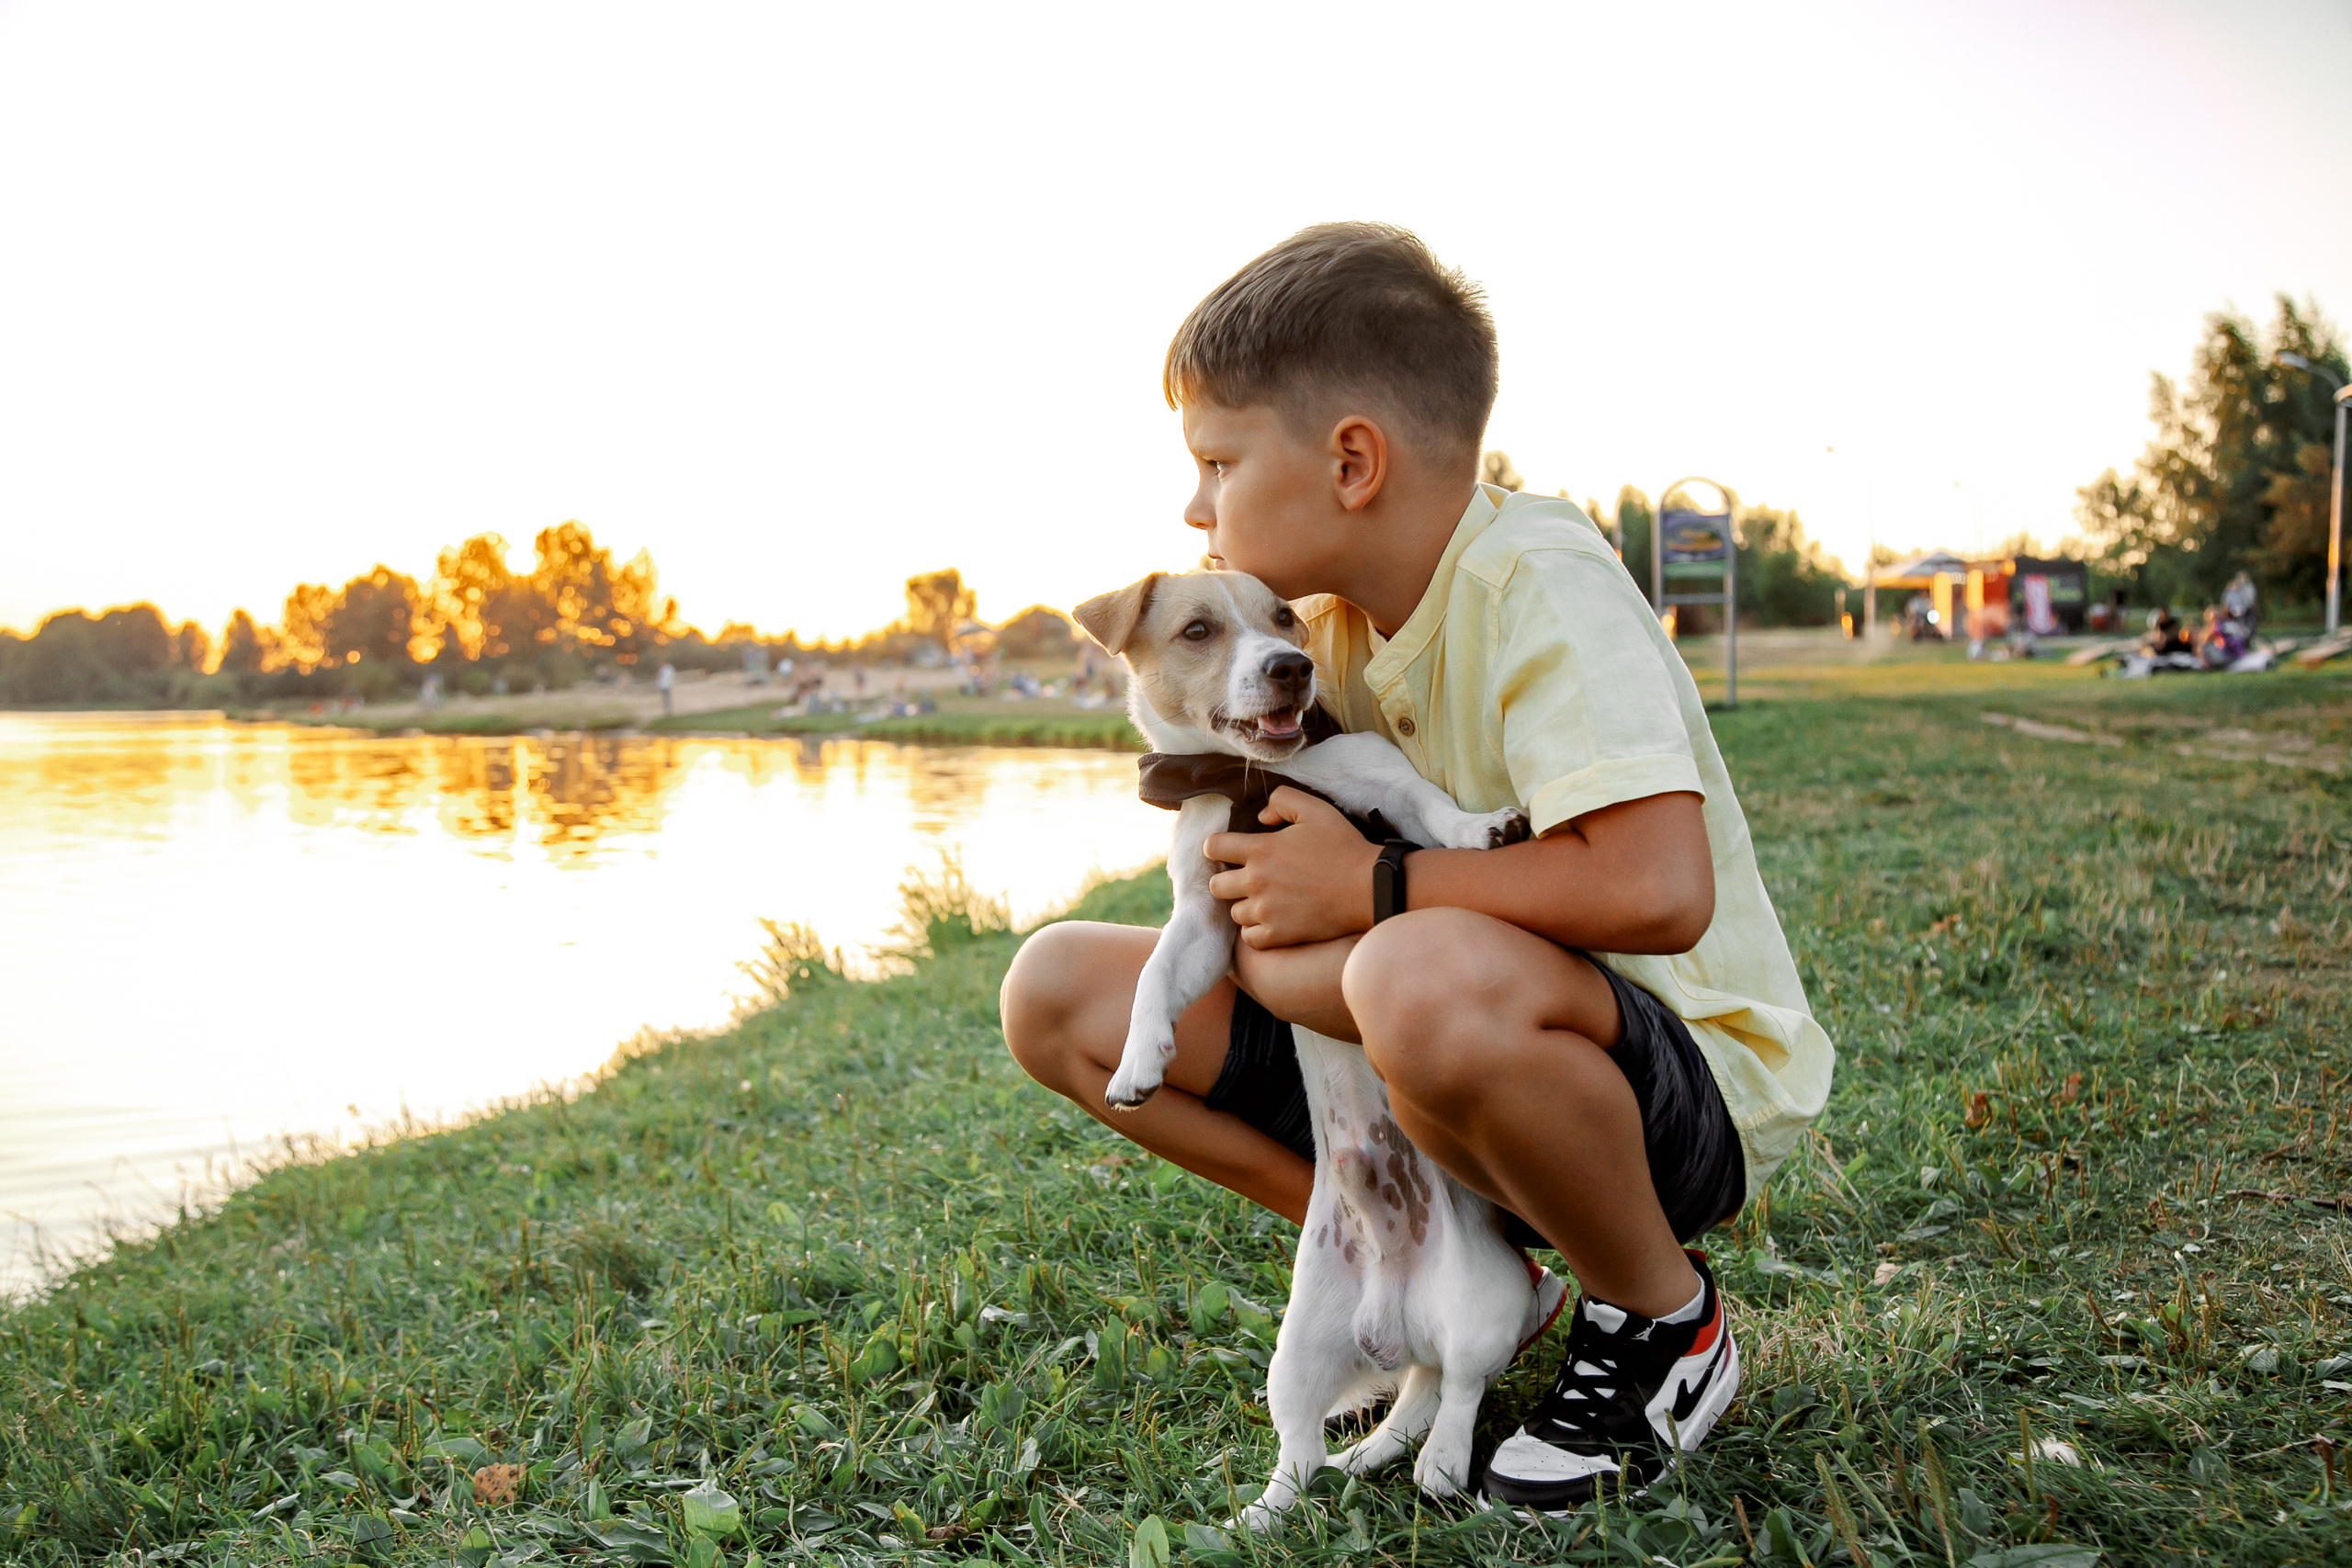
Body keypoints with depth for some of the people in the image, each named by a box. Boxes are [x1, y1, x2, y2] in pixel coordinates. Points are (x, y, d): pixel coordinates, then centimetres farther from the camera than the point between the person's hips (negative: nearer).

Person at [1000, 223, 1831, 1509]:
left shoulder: (1535, 584, -22)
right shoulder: (1331, 626, 0)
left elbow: (1659, 887, -36)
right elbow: (1271, 945, 3)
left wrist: (1375, 883, -25)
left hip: (1688, 1083, -7)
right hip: (1470, 1062, 7)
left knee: (1432, 979, -43)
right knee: (1057, 991, -2)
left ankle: (1662, 1317, -9)